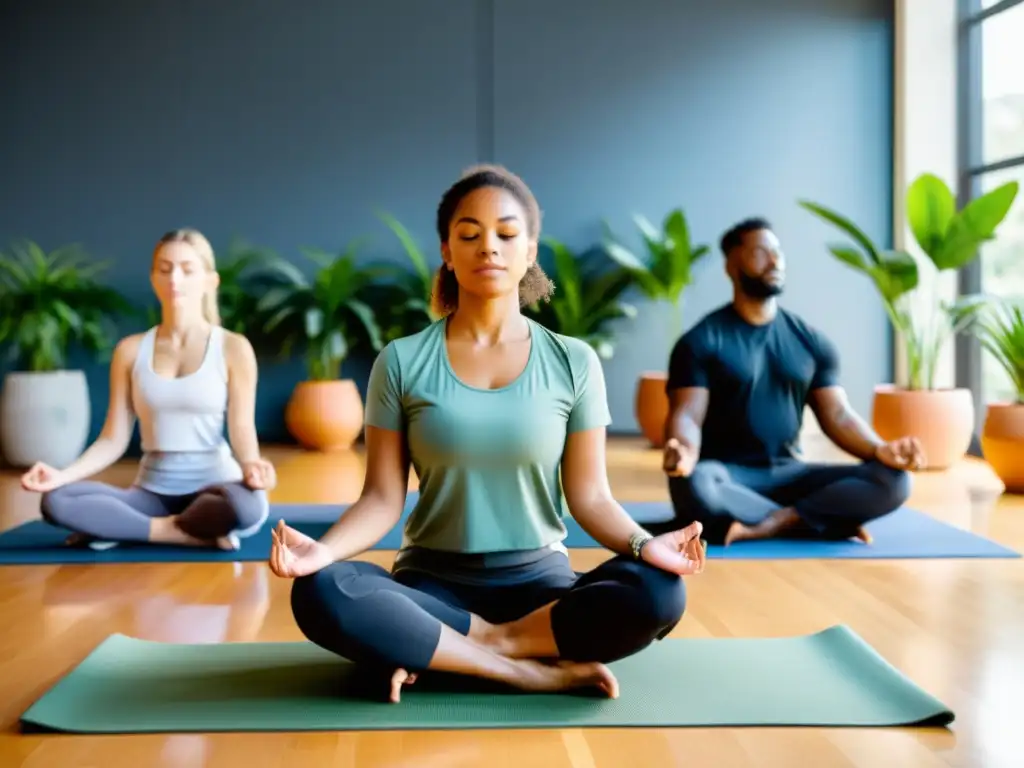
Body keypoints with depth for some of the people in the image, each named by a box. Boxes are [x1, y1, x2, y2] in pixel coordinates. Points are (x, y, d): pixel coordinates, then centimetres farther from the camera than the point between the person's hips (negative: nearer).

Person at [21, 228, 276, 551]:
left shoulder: (233, 347, -2)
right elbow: (114, 439, 5)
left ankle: (120, 528, -17)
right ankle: (194, 535, -19)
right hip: (152, 492, 3)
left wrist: (251, 466, -29)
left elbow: (241, 430, -6)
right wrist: (63, 474, -12)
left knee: (246, 506, -39)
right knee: (56, 501, -24)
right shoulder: (130, 350, 6)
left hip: (213, 487, -3)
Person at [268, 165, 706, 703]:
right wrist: (323, 549, -22)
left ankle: (434, 651, -19)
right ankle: (536, 669, -22)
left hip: (539, 581, 1)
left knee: (657, 593, -29)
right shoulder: (402, 362, 0)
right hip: (432, 582, 0)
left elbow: (588, 495, 0)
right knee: (319, 593, -31)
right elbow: (383, 497, -2)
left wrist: (643, 543, -20)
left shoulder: (573, 362, 1)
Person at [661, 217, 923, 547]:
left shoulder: (812, 341, 11)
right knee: (693, 485, -40)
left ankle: (772, 525, -27)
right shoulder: (701, 342, -3)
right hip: (728, 476, -4)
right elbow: (687, 415, -12)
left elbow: (837, 415, 6)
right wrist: (685, 454, -37)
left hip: (788, 473, 4)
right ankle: (818, 522, -24)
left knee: (892, 480, -17)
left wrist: (879, 449, -16)